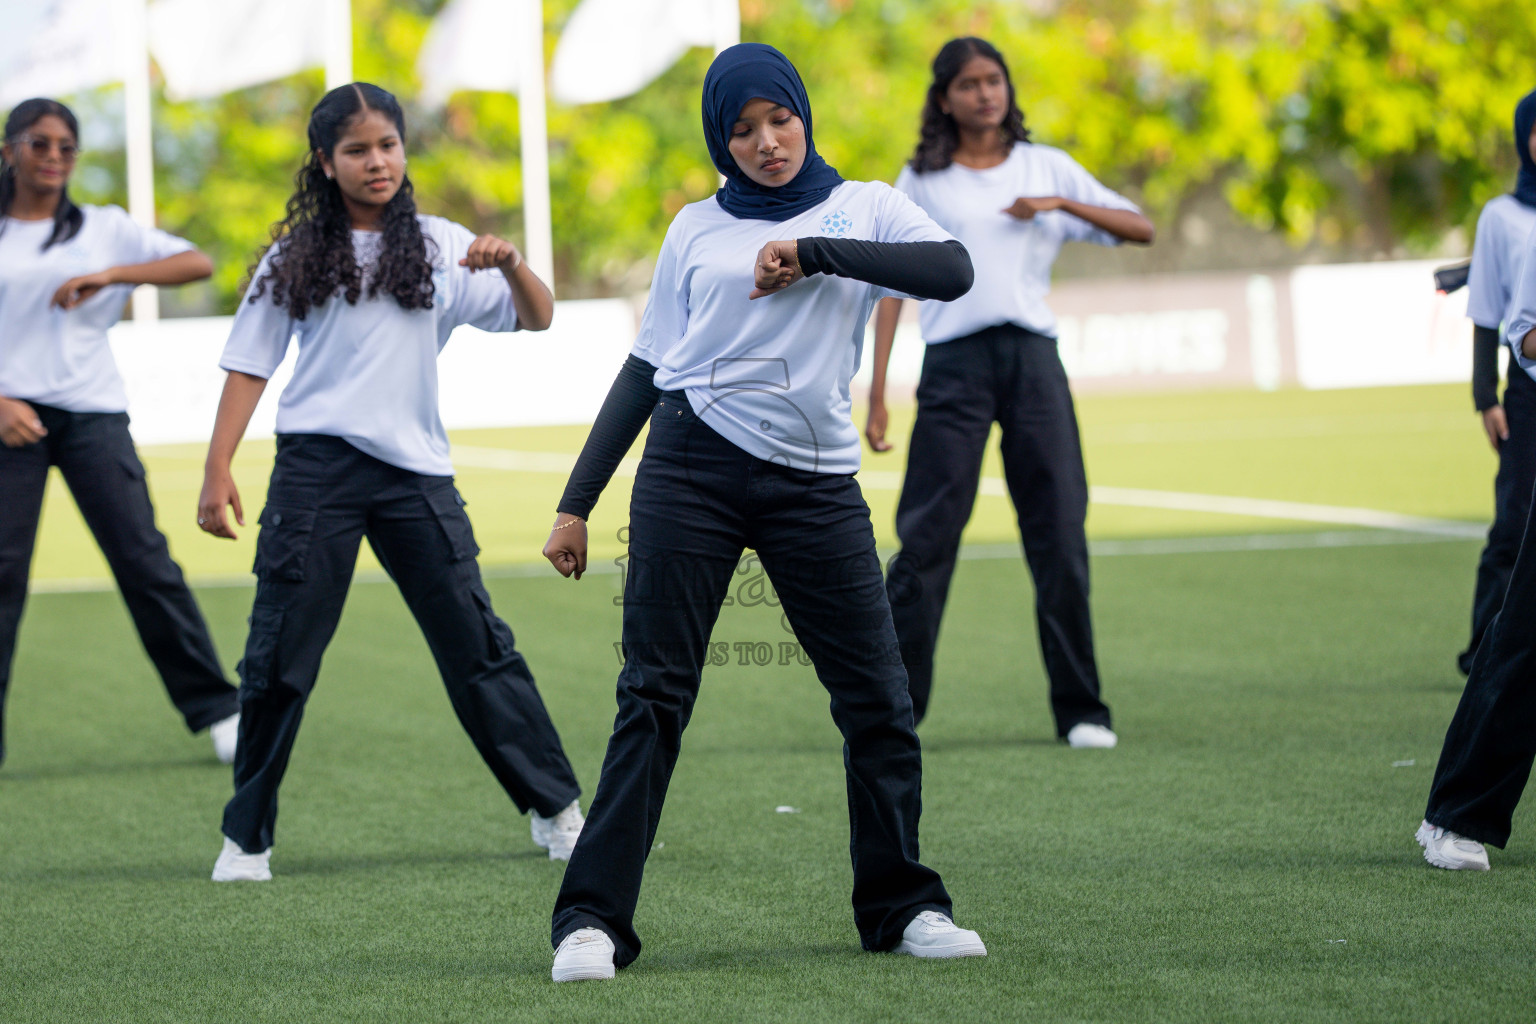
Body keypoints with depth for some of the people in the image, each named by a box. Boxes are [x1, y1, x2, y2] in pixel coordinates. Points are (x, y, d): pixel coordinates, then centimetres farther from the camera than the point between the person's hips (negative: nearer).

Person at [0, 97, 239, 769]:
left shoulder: (104, 230, 12)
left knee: (145, 561, -4)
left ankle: (217, 712, 2)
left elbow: (196, 264, 2)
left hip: (91, 412, 1)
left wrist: (110, 275, -10)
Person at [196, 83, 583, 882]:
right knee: (279, 658, -1)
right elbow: (249, 365, 6)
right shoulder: (295, 259, 5)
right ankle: (246, 838, 9)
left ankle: (557, 812, 13)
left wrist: (512, 266, -16)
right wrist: (217, 472, -3)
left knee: (477, 644, 3)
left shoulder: (440, 248, 8)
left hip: (415, 468, 1)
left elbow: (535, 318, 6)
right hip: (317, 467, -1)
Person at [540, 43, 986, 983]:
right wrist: (578, 504, 11)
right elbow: (645, 372, 16)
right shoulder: (697, 230, 13)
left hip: (816, 482, 0)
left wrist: (812, 251, -16)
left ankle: (903, 905, 12)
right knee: (654, 695, -6)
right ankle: (593, 919, -8)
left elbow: (952, 271, -10)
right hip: (691, 466, 0)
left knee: (878, 698, -1)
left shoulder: (863, 208, 10)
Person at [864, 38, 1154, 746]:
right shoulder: (922, 181, 9)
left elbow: (1141, 230, 10)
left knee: (1060, 536, -1)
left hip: (1032, 358, 2)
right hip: (954, 362, -2)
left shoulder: (1046, 168, 13)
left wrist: (1059, 204, -6)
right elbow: (892, 285, 7)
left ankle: (1079, 709, 7)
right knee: (926, 539, -8)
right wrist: (877, 393, -1)